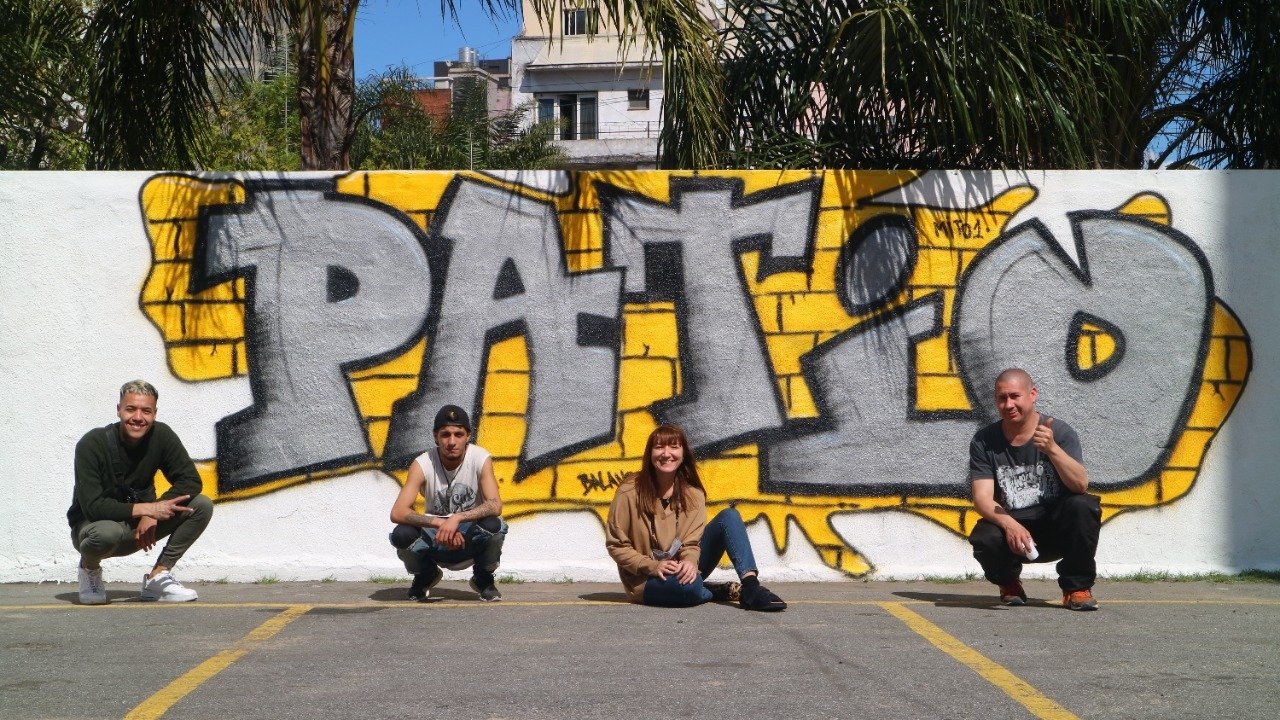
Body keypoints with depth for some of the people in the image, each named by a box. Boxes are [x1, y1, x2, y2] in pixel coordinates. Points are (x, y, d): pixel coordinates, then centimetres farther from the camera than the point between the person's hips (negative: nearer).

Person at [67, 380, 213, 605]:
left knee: (202, 506, -16)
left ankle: (157, 578, -7)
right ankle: (89, 568, -3)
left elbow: (191, 480, -12)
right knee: (108, 532, -41)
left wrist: (152, 515, -24)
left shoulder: (161, 435, -11)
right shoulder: (92, 444, -21)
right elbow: (92, 506, -26)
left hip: (139, 527, 4)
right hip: (93, 525, -4)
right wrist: (146, 508, -33)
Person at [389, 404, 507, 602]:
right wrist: (440, 523, -36)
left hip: (472, 540, -1)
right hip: (434, 539, 1)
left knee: (494, 525, -33)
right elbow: (397, 513, -25)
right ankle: (426, 575, 7)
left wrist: (457, 518, -41)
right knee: (401, 535, -29)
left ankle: (484, 578, 0)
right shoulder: (422, 464, -16)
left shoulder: (481, 459, -16)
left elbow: (495, 506, -28)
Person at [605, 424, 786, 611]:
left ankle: (751, 587, -23)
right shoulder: (630, 493, -13)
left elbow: (691, 543, -5)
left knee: (729, 516, -12)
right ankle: (725, 591, -7)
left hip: (681, 571, 5)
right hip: (648, 581, -5)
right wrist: (653, 566, -22)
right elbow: (616, 545, -9)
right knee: (690, 585, -40)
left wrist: (690, 562, -28)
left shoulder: (693, 494, -1)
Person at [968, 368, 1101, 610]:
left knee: (1084, 506, -31)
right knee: (984, 538, -33)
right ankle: (1009, 582, 5)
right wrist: (1009, 524, -31)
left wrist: (1052, 449, -35)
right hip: (1009, 526, 0)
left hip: (1056, 528, 0)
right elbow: (982, 497, -11)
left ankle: (1077, 587, -9)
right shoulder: (984, 441, -2)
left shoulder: (1059, 432, -5)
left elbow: (1081, 485, -19)